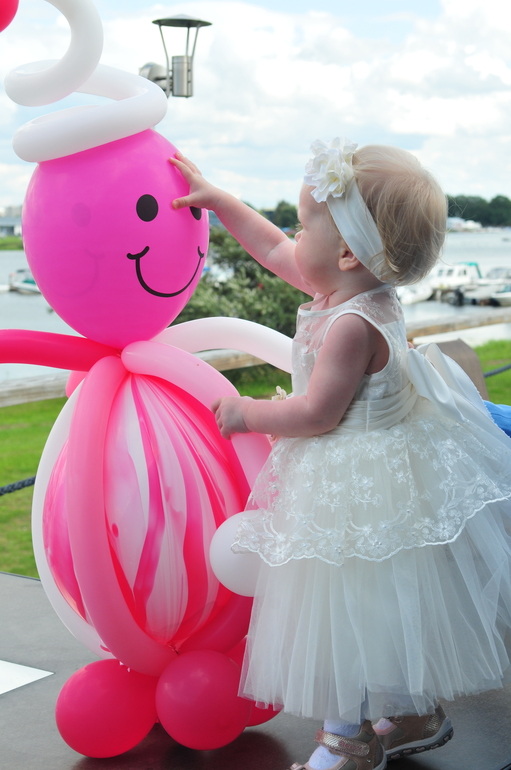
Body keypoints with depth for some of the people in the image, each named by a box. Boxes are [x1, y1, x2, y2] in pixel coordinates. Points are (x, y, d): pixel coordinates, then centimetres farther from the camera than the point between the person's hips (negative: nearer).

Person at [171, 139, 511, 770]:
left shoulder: (352, 325, -27)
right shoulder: (359, 292, 2)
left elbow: (316, 414, -25)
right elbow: (274, 251, 15)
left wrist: (246, 414, -11)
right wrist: (215, 199, 19)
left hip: (358, 489, -10)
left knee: (354, 606, 4)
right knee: (384, 605, 22)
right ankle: (416, 717, 38)